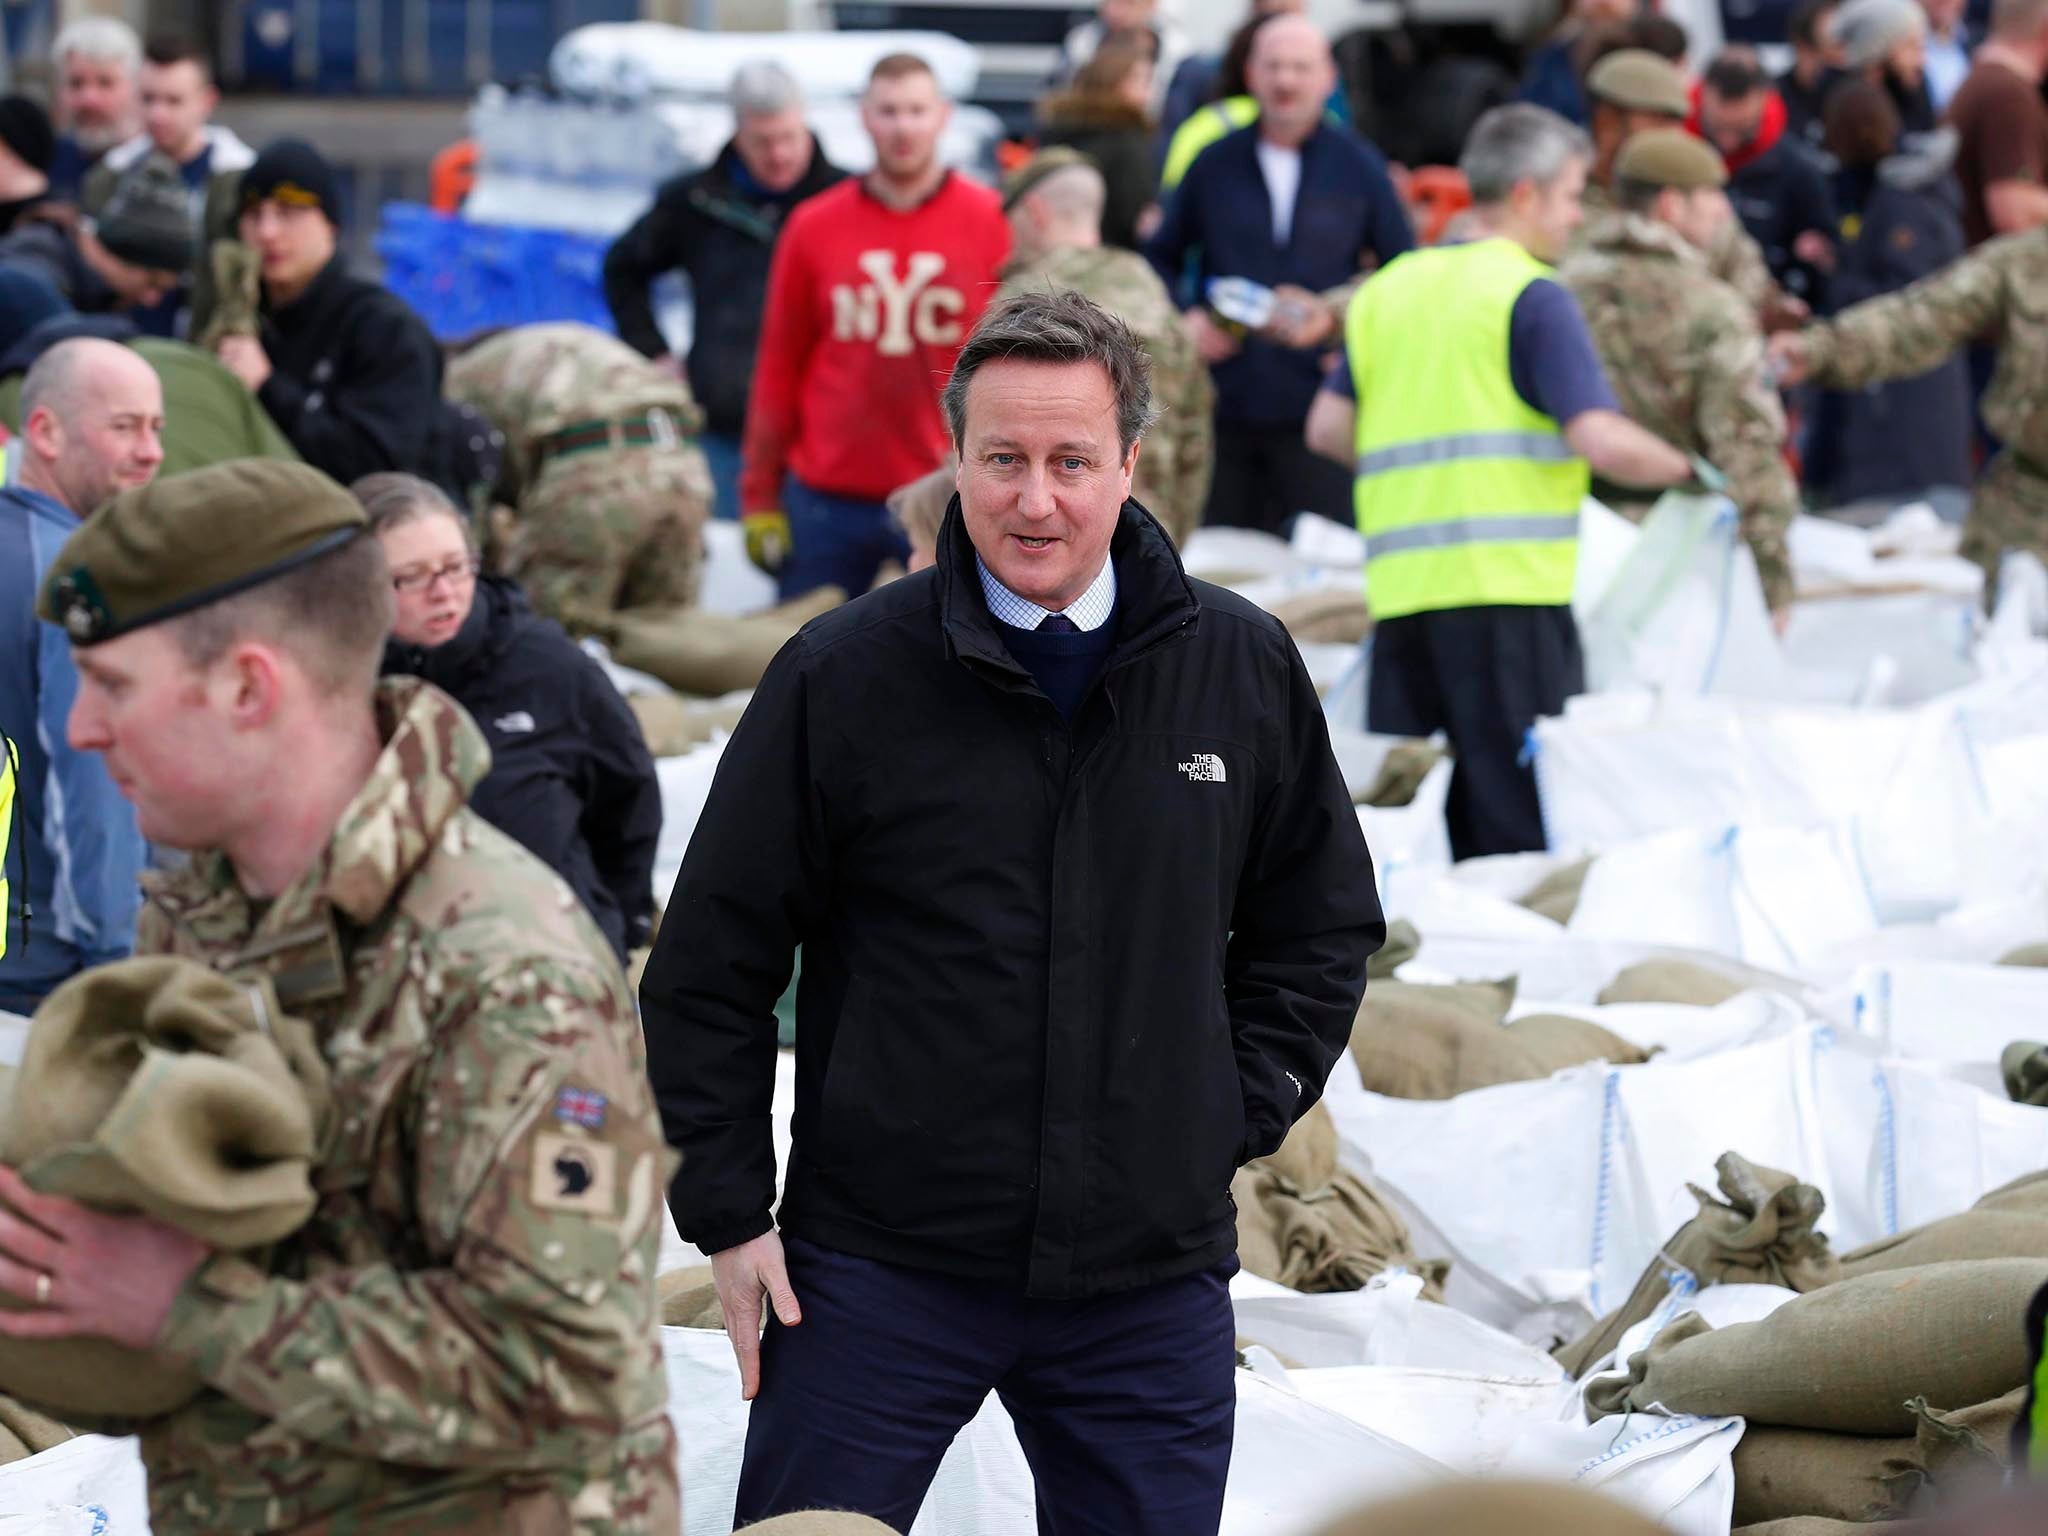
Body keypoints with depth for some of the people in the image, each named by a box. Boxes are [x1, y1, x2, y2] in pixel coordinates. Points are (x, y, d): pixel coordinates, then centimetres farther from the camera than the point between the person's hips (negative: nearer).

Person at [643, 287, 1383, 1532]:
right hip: (879, 1274, -2)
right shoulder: (843, 679, -5)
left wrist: (1241, 1114, 6)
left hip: (1153, 1279, 2)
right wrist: (727, 1214, -2)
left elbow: (1325, 925, 17)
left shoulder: (1244, 670, 3)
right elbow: (712, 970, 1)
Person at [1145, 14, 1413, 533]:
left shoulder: (1358, 166, 6)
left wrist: (1337, 316, -9)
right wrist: (1183, 323, -2)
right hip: (1223, 408, 2)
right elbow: (1161, 257, 17)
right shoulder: (1216, 164, 10)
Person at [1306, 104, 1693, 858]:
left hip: (1399, 589, 7)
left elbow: (1328, 427, 17)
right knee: (1525, 819, -5)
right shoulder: (1531, 294, -4)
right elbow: (1601, 441, -12)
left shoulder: (1389, 288, 17)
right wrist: (1691, 470, 3)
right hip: (1505, 584, -6)